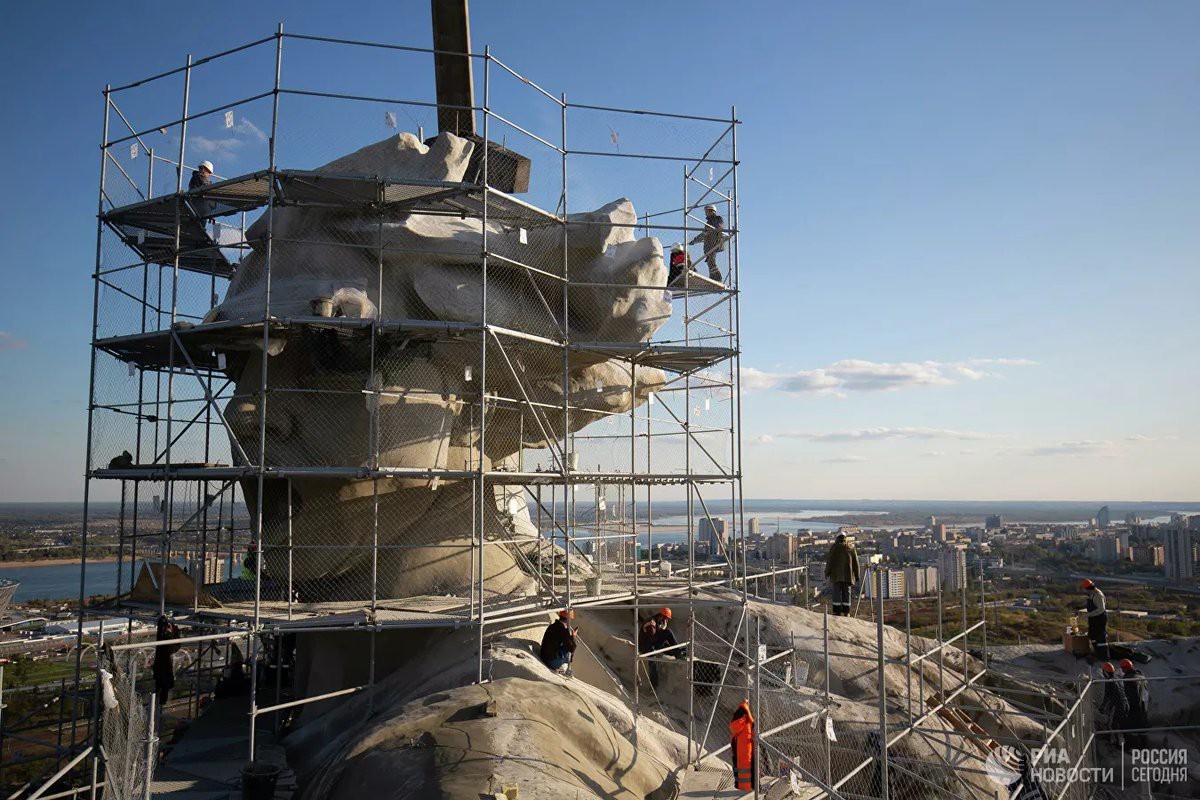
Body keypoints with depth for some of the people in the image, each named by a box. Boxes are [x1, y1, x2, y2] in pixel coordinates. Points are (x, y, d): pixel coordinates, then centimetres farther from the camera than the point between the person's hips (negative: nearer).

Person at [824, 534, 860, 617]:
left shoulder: (835, 547, -3)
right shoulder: (851, 548, 7)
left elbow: (829, 560, -7)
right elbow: (855, 562, 10)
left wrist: (827, 572, 1)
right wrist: (856, 576, 16)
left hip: (837, 575, -3)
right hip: (848, 574, 3)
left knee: (837, 592, -1)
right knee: (846, 592, 6)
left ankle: (837, 611, -4)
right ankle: (846, 612, 5)